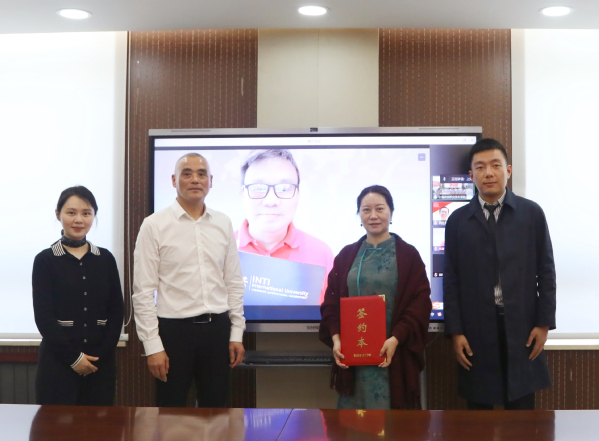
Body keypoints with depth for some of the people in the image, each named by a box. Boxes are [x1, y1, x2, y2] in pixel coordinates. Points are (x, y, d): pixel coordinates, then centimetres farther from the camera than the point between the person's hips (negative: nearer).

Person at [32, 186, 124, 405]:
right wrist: (73, 356, -11)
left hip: (100, 361, 3)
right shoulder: (45, 260, -1)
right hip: (58, 361, -2)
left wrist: (101, 354, -6)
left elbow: (116, 311, 4)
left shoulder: (105, 258, 7)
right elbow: (43, 316, -6)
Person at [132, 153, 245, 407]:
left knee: (215, 407, 13)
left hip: (217, 328, 4)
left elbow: (234, 282, 10)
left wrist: (237, 334, 6)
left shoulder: (223, 224, 6)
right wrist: (153, 346, -10)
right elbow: (143, 291, -7)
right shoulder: (154, 225, -5)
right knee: (171, 408, 8)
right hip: (174, 329, -3)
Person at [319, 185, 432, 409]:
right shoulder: (347, 256, 11)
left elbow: (420, 303, -4)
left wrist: (396, 339, -16)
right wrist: (335, 339, -6)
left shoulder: (408, 255, 2)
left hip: (394, 353, -2)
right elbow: (331, 301, 9)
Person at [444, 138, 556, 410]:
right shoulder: (458, 220, 4)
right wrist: (455, 331, -3)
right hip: (476, 331, 0)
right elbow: (451, 279, 3)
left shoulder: (532, 213, 4)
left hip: (522, 328, 0)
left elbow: (546, 271, 4)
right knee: (478, 410, 7)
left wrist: (544, 323, -1)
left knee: (522, 412, 5)